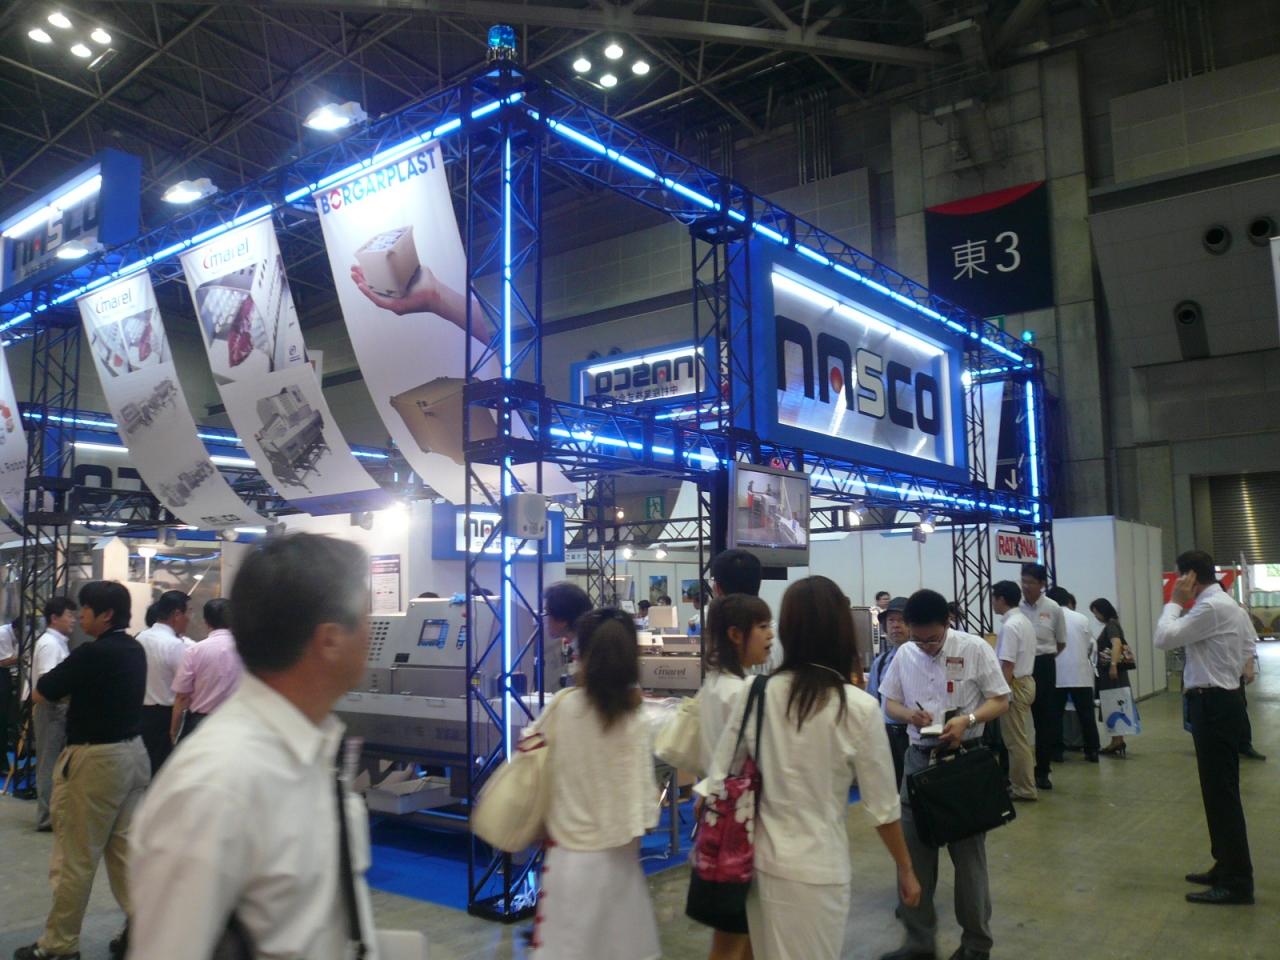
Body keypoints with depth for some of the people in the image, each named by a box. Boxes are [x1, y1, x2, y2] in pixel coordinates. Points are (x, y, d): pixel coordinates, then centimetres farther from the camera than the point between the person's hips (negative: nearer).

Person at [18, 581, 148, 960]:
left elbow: (40, 694, -11)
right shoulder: (134, 650, 8)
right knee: (125, 848, 14)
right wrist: (74, 686, 5)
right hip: (133, 753, 8)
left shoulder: (93, 653, -18)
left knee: (76, 857, 5)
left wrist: (66, 685, 6)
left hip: (96, 759, -8)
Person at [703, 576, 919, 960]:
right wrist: (905, 868, 8)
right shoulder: (859, 708, -16)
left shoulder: (753, 693, -9)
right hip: (817, 870, -3)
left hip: (759, 861, 3)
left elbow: (719, 780, -4)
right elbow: (883, 805, -7)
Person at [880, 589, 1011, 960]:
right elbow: (891, 703, 10)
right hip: (919, 757, 4)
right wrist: (909, 714, -13)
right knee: (913, 850, 7)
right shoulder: (904, 654, 2)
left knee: (968, 852, 9)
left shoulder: (974, 649, -10)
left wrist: (967, 719, -22)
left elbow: (1001, 701, -5)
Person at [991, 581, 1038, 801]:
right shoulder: (1025, 621, 12)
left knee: (1016, 741, -1)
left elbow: (1008, 665, -22)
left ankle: (1024, 789, 5)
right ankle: (1023, 783, 25)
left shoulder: (1009, 626, -20)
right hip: (1027, 681, 10)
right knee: (1022, 738, 17)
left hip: (1015, 684, -10)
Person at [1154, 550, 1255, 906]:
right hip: (1221, 700, 11)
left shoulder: (1210, 607, -19)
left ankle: (1236, 882, 3)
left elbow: (1164, 638, -20)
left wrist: (1175, 602, -9)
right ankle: (1227, 867, 26)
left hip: (1214, 705, -11)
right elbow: (1247, 650, 20)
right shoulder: (1227, 605, 14)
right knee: (1219, 790, 17)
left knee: (1222, 792, -4)